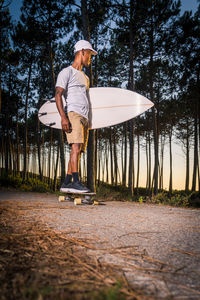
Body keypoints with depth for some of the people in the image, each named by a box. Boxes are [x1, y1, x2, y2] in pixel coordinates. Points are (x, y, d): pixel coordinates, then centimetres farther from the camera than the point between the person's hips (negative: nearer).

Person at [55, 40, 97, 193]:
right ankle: (76, 182, -22)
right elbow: (58, 95, -8)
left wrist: (88, 121, 21)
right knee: (76, 147, -19)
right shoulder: (67, 72, 4)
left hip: (84, 117, 8)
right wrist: (63, 117, -21)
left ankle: (66, 183, 5)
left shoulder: (85, 77, 29)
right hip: (73, 114, -7)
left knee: (78, 151, 1)